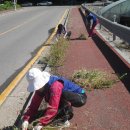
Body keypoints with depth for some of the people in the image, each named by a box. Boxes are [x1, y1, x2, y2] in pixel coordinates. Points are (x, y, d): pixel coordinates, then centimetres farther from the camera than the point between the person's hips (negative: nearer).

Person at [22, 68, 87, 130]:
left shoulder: (55, 85, -35)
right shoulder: (41, 87, -9)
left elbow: (53, 108, -41)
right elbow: (34, 105, -10)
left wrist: (40, 124, -41)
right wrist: (26, 120, -24)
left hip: (80, 98, -7)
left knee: (63, 94, -38)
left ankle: (65, 119, -20)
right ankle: (68, 111, 10)